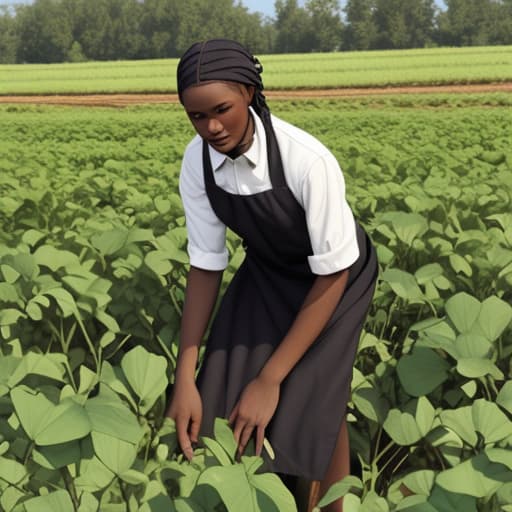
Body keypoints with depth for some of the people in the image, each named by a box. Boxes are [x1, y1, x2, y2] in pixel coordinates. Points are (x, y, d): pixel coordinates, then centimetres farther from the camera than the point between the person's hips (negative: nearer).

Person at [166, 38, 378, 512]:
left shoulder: (308, 160, -37)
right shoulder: (197, 162, -22)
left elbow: (332, 273, -28)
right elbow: (206, 264, -13)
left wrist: (271, 379, -28)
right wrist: (185, 379, -18)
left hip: (335, 276, -4)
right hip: (266, 270, 4)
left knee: (308, 403, -11)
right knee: (223, 396, -3)